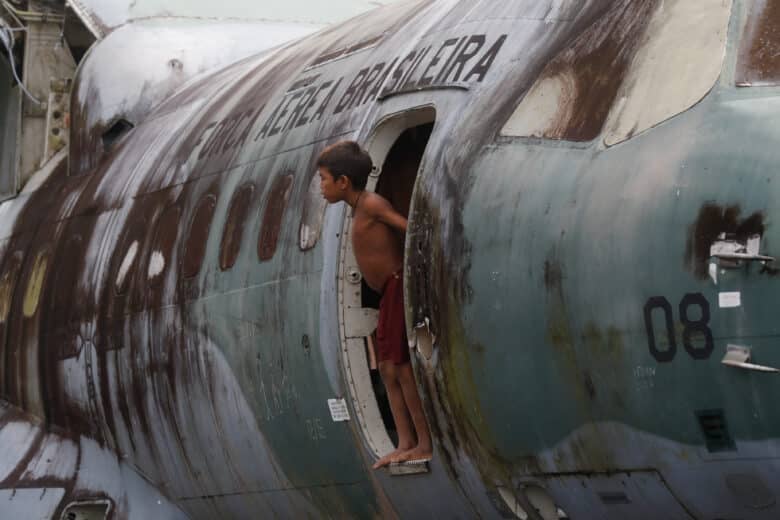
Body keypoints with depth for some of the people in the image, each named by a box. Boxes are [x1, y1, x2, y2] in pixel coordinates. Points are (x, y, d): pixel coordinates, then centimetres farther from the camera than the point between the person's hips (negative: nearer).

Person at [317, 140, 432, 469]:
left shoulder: (371, 204, -11)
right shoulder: (359, 209, 16)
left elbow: (411, 229, -20)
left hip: (399, 286, -10)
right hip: (389, 293, 10)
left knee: (400, 366, -9)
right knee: (388, 367, 8)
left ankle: (426, 444, -7)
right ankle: (406, 443, 8)